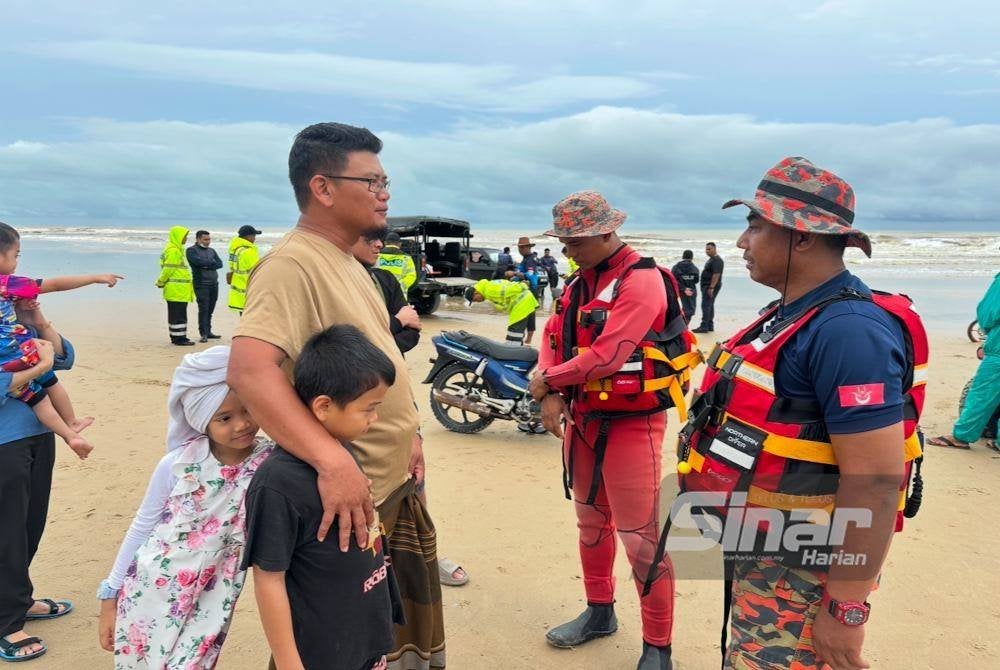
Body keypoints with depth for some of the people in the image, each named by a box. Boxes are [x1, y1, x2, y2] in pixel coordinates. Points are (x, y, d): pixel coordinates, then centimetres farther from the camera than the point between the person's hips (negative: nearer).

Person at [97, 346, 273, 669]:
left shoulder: (272, 464, -15)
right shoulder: (177, 465, -13)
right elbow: (141, 528, -1)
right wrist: (110, 599, 5)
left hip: (207, 607, -1)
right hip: (148, 595, 1)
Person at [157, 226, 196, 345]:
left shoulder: (177, 249, 18)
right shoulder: (173, 251, -14)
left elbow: (168, 269, 22)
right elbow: (168, 269, -16)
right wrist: (161, 282, -5)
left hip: (179, 289, 10)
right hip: (177, 289, -10)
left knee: (175, 314, 14)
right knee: (179, 315, -6)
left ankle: (176, 337, 20)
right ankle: (179, 338, -3)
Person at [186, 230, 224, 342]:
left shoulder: (211, 250, 19)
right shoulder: (192, 250, 2)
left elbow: (220, 264, 6)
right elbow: (198, 261, -16)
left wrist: (206, 265, -9)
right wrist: (212, 262, -3)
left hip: (214, 283, 6)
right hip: (201, 284, -6)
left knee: (210, 310, 9)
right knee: (203, 309, -9)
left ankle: (208, 332, 16)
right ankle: (203, 334, -7)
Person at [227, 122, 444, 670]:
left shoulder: (345, 261, 10)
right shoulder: (293, 264, -21)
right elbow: (250, 369, -35)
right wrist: (334, 461, -42)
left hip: (397, 483, 9)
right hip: (347, 493, -9)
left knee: (408, 616, 26)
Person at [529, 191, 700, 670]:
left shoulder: (641, 281, -18)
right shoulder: (580, 283, 10)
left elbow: (605, 356, -25)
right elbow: (553, 338, 7)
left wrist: (548, 380, -12)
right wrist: (551, 394, -11)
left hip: (631, 424, -8)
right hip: (583, 420, 9)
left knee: (640, 538, -2)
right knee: (591, 522, 21)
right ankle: (599, 611, 41)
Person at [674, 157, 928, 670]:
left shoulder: (848, 330, -25)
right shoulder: (793, 314, 7)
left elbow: (877, 480, -27)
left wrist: (846, 609, -23)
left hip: (801, 572, -10)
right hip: (762, 554, 10)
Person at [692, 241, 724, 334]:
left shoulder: (717, 260, -16)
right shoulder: (711, 259, 17)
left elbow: (716, 274, -24)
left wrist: (711, 287, -27)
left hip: (711, 286, -11)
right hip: (707, 286, 11)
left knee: (706, 305, -12)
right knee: (710, 305, 14)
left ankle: (704, 327, -12)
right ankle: (710, 326, 20)